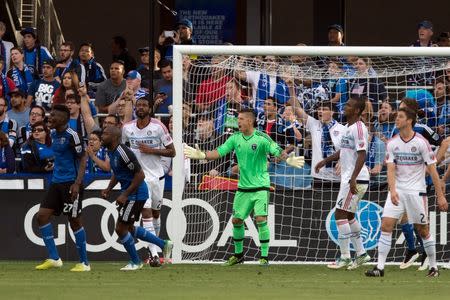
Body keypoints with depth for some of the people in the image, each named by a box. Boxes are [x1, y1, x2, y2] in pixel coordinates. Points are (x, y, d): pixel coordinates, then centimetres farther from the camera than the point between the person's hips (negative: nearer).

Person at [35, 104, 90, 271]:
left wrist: (77, 183, -21)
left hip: (71, 183, -8)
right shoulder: (53, 134, 11)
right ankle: (54, 259, 4)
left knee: (74, 220, -3)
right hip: (56, 182, 8)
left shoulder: (71, 136, -14)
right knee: (42, 215, -1)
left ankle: (84, 262, 8)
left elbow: (83, 159, -14)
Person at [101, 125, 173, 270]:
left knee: (121, 228, -5)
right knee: (129, 228, 19)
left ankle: (135, 262, 11)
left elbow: (140, 175, -24)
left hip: (136, 194, -10)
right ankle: (164, 244, 28)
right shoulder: (111, 152, 7)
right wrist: (109, 189, 7)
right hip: (129, 194, 10)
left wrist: (125, 195, -24)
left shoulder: (123, 153, -24)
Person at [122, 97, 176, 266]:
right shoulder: (127, 128, -1)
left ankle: (153, 249, 33)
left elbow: (171, 152, -6)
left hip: (156, 176, 0)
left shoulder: (158, 127, -8)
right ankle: (154, 254, -18)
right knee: (146, 212, -14)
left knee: (155, 213, 13)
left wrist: (151, 150, -17)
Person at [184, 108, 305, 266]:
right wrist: (202, 155, -9)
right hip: (243, 186, 5)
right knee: (237, 220, 7)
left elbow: (277, 151, -21)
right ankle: (238, 254, 25)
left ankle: (264, 256, -5)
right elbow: (219, 152, 3)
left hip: (260, 186, -5)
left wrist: (288, 159, -40)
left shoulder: (261, 138, -12)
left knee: (261, 219, -14)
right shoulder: (235, 138, 3)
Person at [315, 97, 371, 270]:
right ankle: (361, 254, 21)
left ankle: (345, 257, -7)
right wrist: (326, 161, 26)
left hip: (356, 179, -10)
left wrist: (353, 178, -28)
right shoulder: (348, 127, 15)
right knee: (349, 216, 15)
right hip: (349, 178, 10)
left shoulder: (359, 128, -16)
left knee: (340, 214, -10)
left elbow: (362, 155, -22)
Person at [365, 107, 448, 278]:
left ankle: (433, 267, 18)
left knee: (423, 230, 3)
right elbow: (391, 169, -3)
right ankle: (380, 267, -9)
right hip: (397, 191, 3)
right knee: (386, 225, -9)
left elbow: (432, 170, -5)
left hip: (416, 191, -3)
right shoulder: (392, 143, 3)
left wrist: (440, 196, -7)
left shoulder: (421, 142, -7)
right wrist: (392, 190, -21)